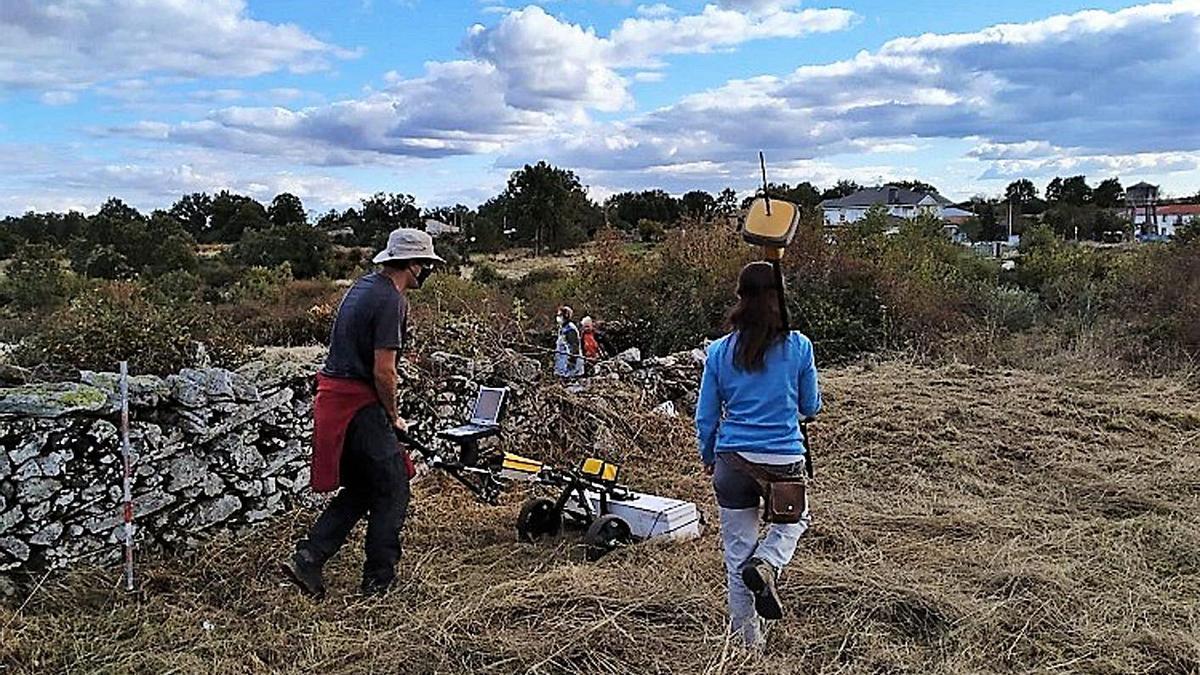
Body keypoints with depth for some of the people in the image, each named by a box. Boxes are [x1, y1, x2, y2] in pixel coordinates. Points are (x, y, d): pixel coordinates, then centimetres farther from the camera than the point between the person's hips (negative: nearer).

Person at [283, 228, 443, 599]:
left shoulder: (362, 286, 14)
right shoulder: (391, 300, -16)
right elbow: (383, 371, -21)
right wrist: (393, 416, -4)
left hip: (333, 398, 9)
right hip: (360, 404, -9)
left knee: (359, 490, 19)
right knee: (392, 491, 4)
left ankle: (307, 558, 13)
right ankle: (378, 581, 12)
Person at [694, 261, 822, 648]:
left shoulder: (720, 351, -2)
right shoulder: (798, 346, -7)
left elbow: (705, 417, 3)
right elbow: (811, 408, 4)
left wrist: (708, 458, 19)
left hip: (732, 460, 1)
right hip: (784, 461, -1)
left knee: (737, 554, 14)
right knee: (795, 518, 29)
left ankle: (749, 642, 22)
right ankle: (766, 563, 1)